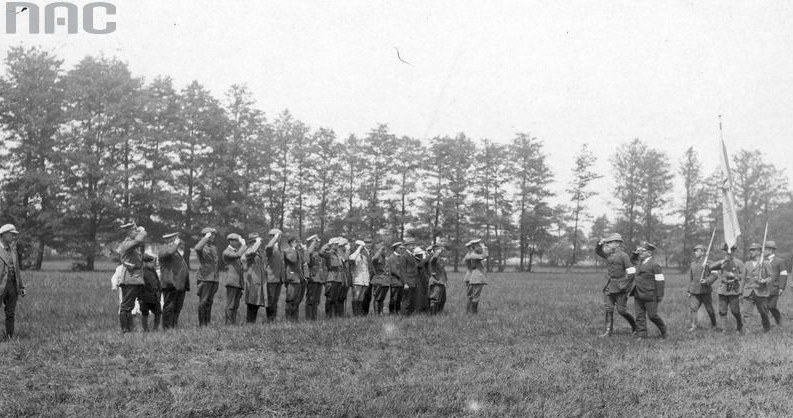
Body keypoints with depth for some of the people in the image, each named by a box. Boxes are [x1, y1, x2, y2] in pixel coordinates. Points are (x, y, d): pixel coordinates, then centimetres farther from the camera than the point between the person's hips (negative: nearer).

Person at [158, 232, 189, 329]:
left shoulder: (177, 251, 24)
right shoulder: (164, 249, -5)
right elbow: (168, 253, -31)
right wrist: (175, 244, -18)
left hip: (180, 285, 9)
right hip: (170, 284, -9)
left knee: (177, 308, 11)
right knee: (169, 307, -8)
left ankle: (174, 326, 17)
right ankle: (167, 327, -6)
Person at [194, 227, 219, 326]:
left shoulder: (214, 248, 17)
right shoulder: (201, 247, -5)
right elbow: (197, 248, -32)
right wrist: (206, 238, -22)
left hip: (213, 278, 7)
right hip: (204, 278, -7)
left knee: (210, 301, 8)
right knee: (203, 301, -6)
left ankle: (208, 323, 11)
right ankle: (202, 324, -3)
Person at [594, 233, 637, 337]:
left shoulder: (624, 256, -10)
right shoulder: (609, 254, 10)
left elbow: (631, 272, -14)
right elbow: (597, 251, 24)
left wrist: (624, 286, -15)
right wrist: (600, 243, 3)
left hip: (619, 289, -6)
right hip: (608, 287, 6)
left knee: (621, 311, -1)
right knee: (608, 309, 2)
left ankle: (634, 325, 21)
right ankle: (608, 331, 5)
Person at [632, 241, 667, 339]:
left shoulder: (654, 265, -11)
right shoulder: (639, 262, 9)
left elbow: (660, 281, -10)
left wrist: (660, 296, -11)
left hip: (650, 295, -7)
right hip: (638, 295, 7)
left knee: (652, 315, 1)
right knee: (640, 315, 5)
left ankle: (663, 329, 25)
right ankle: (641, 335, 9)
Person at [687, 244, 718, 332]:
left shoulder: (707, 262, -7)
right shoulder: (693, 263, 10)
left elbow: (714, 275, -11)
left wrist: (706, 281, -28)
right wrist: (689, 291, 15)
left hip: (705, 290, -4)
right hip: (695, 291, 4)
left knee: (709, 309, 7)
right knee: (693, 308, -9)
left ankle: (714, 324, 27)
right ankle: (693, 326, -7)